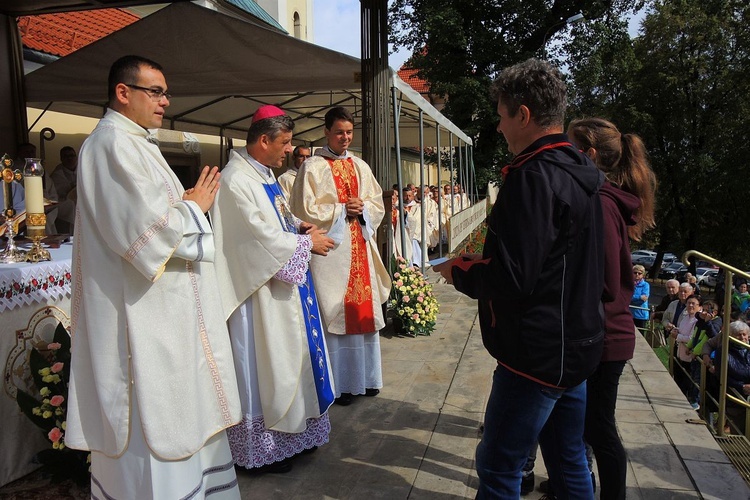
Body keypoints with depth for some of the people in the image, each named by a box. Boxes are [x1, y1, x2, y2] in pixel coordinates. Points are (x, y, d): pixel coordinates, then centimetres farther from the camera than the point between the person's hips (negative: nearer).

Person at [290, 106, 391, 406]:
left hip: (361, 249, 5)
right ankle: (339, 383, 9)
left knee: (364, 311, 8)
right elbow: (306, 211, -8)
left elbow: (378, 204, 13)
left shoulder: (360, 166, 15)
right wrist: (342, 210, -11)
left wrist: (361, 208, -7)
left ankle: (365, 377, 22)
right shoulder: (313, 167, -1)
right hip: (330, 250, -5)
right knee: (334, 313, -2)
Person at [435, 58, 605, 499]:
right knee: (570, 462, 21)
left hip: (537, 355, -10)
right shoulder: (580, 174, 9)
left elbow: (511, 280, -25)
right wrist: (484, 261, 13)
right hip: (577, 346, 10)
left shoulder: (533, 177, -20)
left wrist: (459, 271, -7)